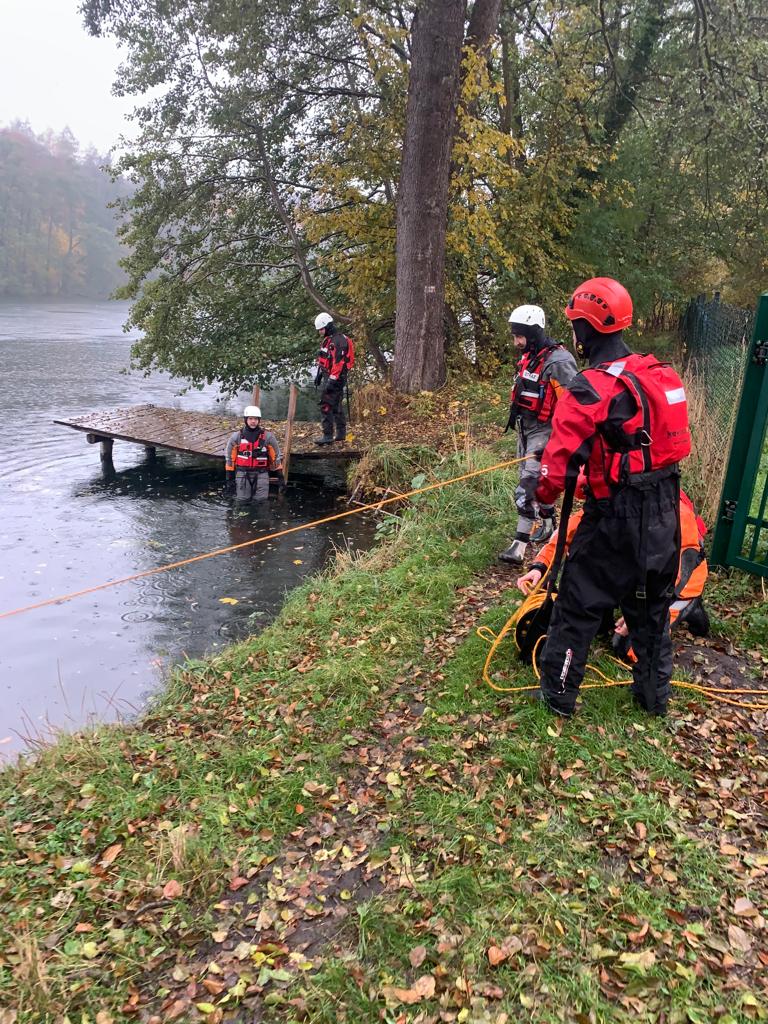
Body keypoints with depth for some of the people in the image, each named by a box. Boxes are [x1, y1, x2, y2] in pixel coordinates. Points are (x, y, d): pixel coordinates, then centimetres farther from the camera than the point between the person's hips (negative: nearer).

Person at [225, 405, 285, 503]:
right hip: (242, 474, 0)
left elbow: (276, 456, 4)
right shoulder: (236, 437, -1)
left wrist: (281, 477, 1)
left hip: (261, 474, 0)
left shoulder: (268, 436, -2)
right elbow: (230, 458, 4)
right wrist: (229, 479, 2)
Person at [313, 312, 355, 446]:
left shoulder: (338, 340, -17)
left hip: (336, 378, -11)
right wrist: (319, 375, 23)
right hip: (329, 376, 11)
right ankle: (341, 433, 24)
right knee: (337, 406, 15)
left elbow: (338, 362, -24)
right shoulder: (327, 340, 16)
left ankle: (328, 436, -10)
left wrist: (332, 380, -26)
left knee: (326, 405, -12)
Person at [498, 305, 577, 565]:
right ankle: (549, 525, 40)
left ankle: (519, 547, -12)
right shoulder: (529, 357, 8)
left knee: (527, 488, -14)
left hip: (545, 431, -9)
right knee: (536, 482, 20)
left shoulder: (558, 361, -21)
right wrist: (514, 415, 27)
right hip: (526, 428, 9)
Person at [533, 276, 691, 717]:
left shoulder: (593, 387, -18)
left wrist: (547, 493, 2)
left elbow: (563, 454, -17)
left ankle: (558, 692, 19)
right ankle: (655, 691, 36)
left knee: (580, 602, 7)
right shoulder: (660, 374, 5)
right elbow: (677, 440, 13)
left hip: (617, 516, -7)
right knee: (652, 604, 22)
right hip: (665, 514, 8)